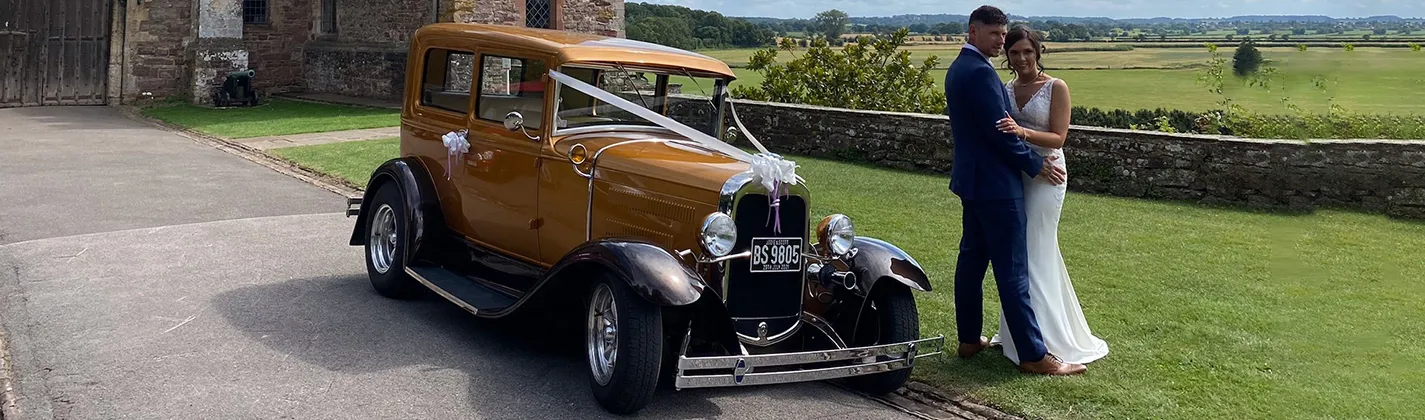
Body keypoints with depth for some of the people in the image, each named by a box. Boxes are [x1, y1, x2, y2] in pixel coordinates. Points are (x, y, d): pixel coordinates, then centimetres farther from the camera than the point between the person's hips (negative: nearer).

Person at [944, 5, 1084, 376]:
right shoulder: (981, 72, -19)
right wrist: (1035, 165, -9)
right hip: (995, 183, -10)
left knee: (971, 258, 14)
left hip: (971, 179, 10)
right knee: (1012, 269, -7)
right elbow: (999, 132, -20)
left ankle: (969, 339, 22)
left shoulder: (957, 69, 13)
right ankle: (1033, 355, -3)